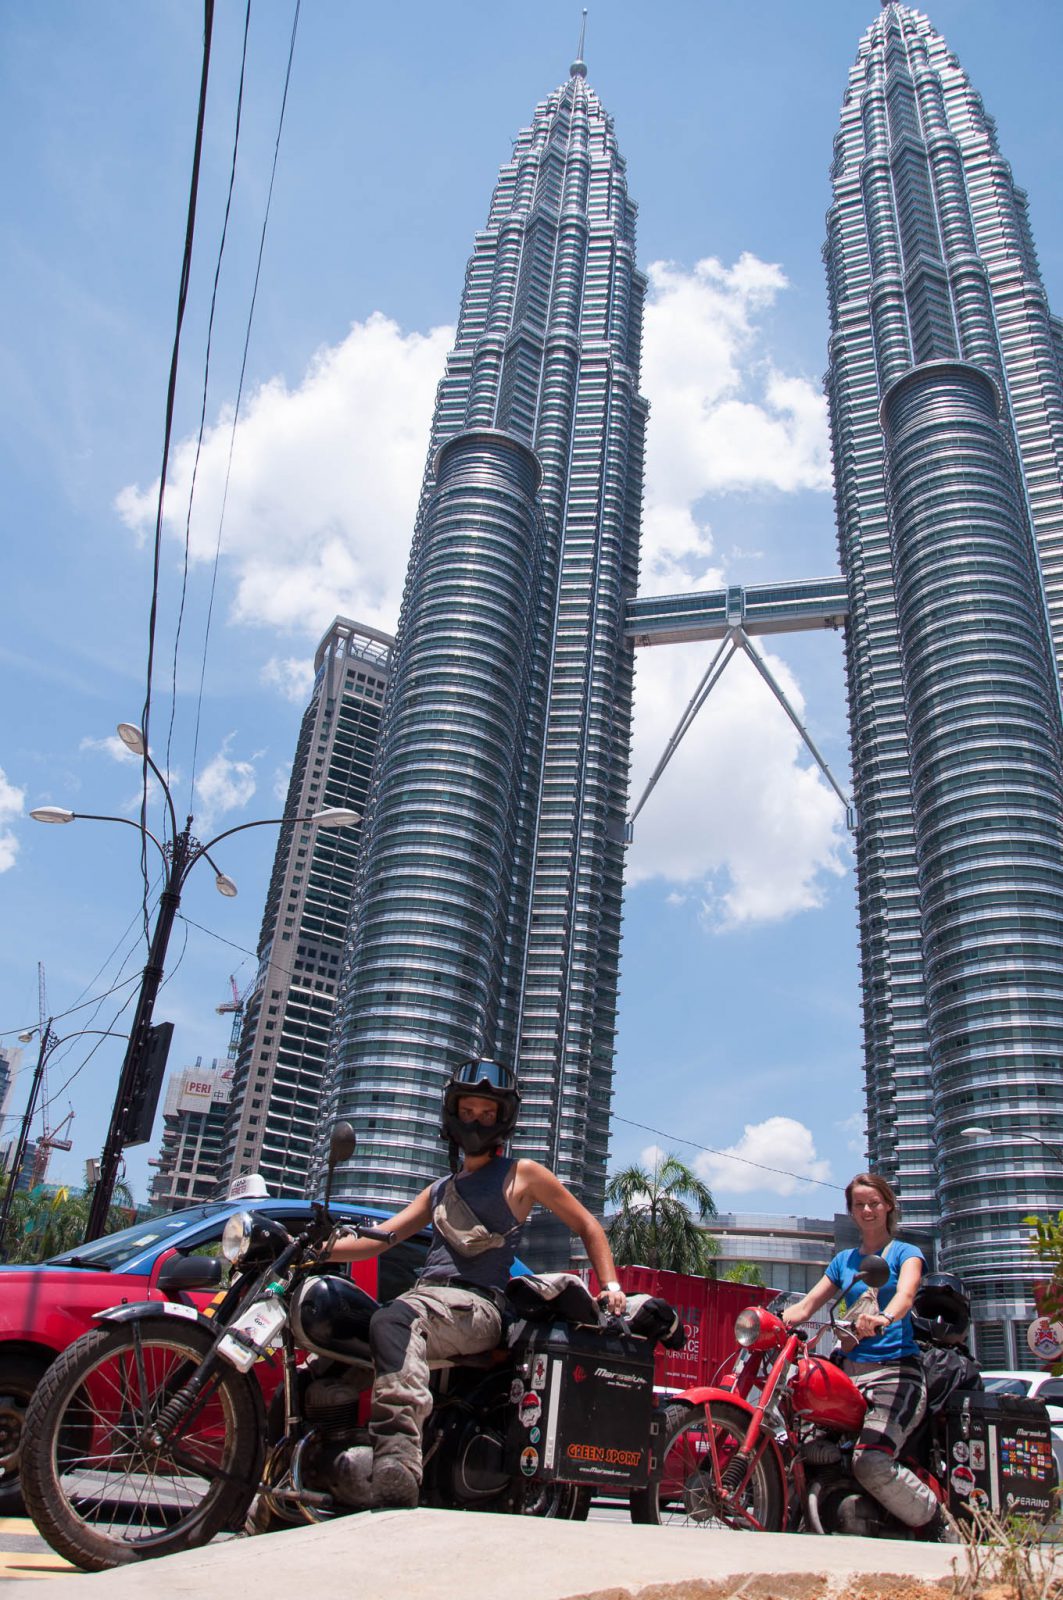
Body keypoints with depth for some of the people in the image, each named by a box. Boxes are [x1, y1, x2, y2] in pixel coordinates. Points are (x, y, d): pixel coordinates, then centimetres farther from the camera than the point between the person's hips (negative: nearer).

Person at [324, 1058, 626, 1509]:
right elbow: (378, 1238, 21)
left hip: (476, 1306, -7)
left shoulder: (522, 1175, 13)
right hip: (425, 1296, 7)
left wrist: (610, 1285, -1)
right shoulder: (440, 1190, 29)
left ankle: (397, 1464, -52)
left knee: (392, 1321, -37)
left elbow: (587, 1226, 14)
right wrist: (318, 1248, 6)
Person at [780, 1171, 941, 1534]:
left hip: (896, 1371, -5)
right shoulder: (843, 1260, 21)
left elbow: (905, 1293, -16)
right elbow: (807, 1305, 13)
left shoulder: (905, 1252, 6)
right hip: (851, 1371, 5)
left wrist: (883, 1319, -39)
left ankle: (937, 1522, -5)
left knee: (871, 1464, -27)